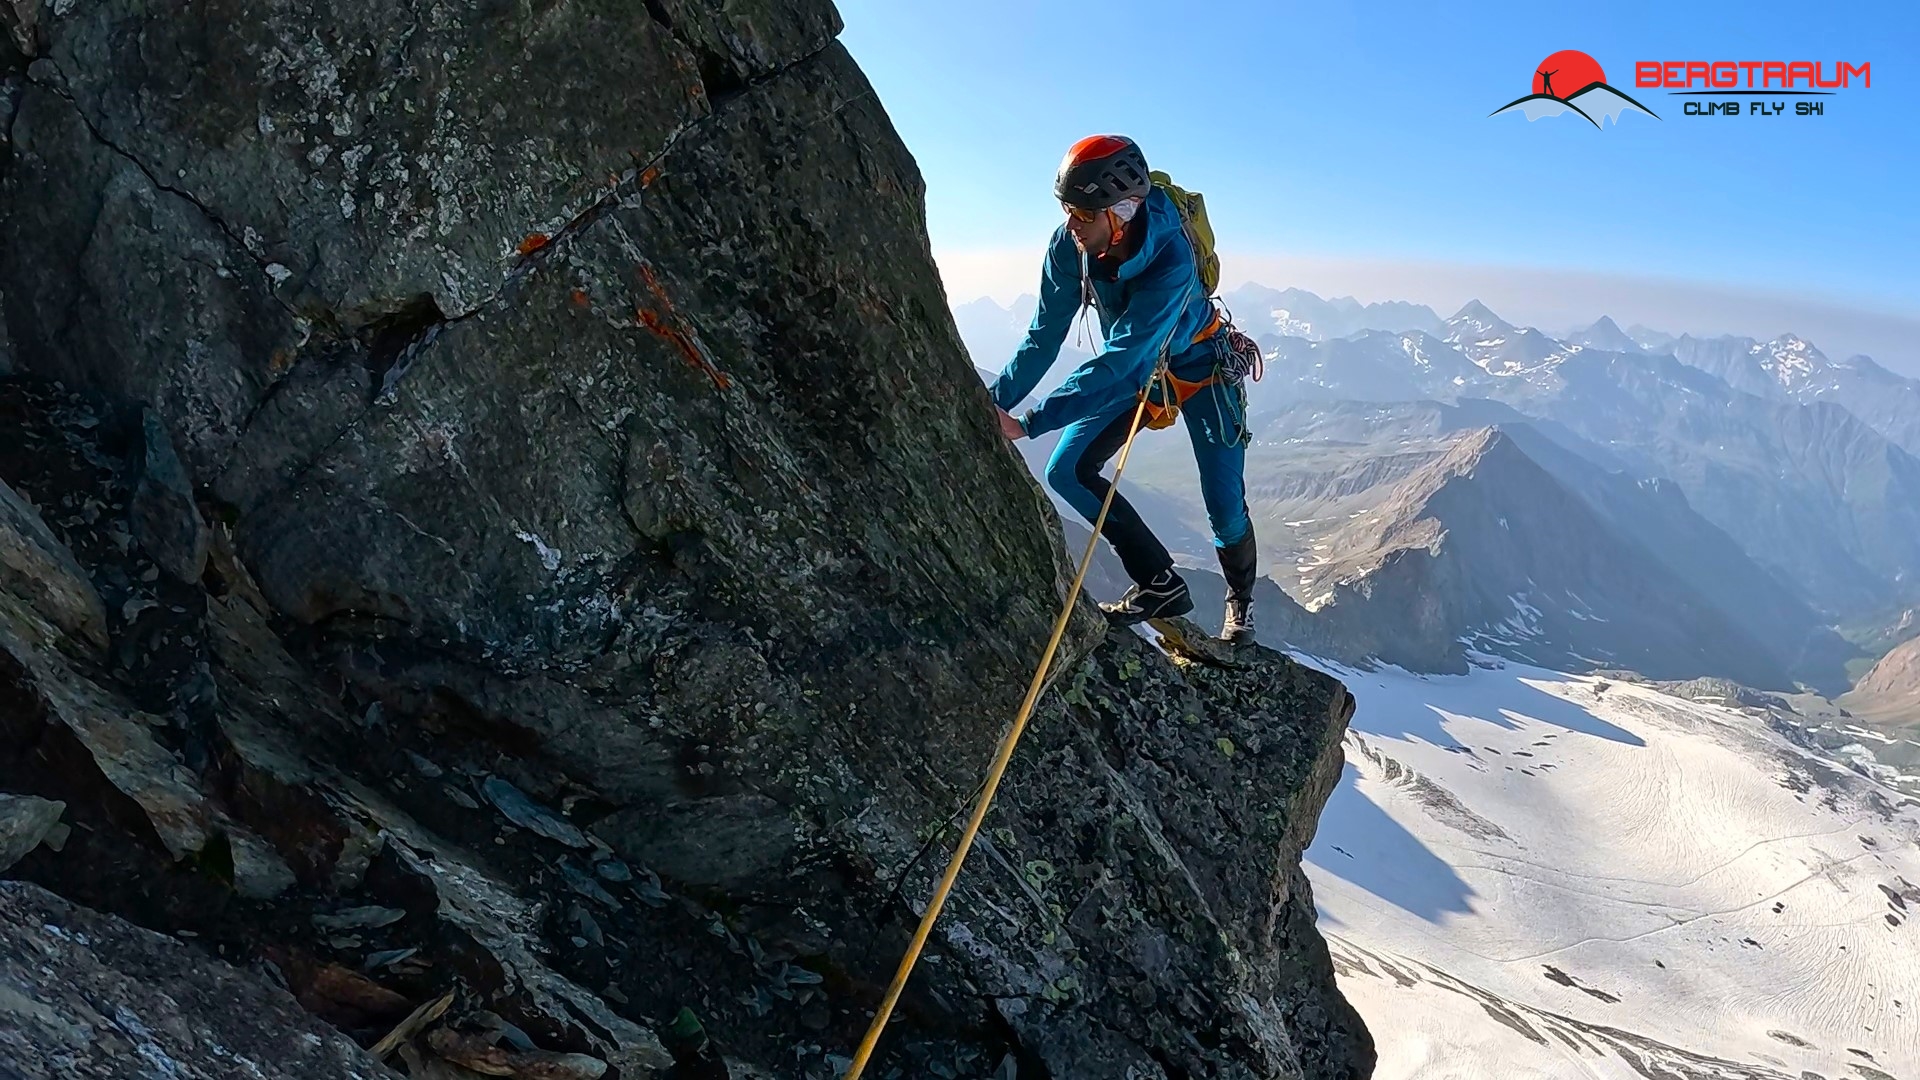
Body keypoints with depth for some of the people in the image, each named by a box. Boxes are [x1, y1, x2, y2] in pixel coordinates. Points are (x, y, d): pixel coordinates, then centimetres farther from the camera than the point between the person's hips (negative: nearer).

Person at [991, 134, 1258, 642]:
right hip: (1132, 367, 5)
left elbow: (1116, 362, -43)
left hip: (1199, 366, -5)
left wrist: (1027, 423, -48)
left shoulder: (1170, 261, -40)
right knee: (1066, 471, -10)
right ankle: (1161, 583, 1)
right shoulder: (1068, 246, -24)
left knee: (1225, 507, -5)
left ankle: (1241, 600, 29)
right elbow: (1043, 338, -16)